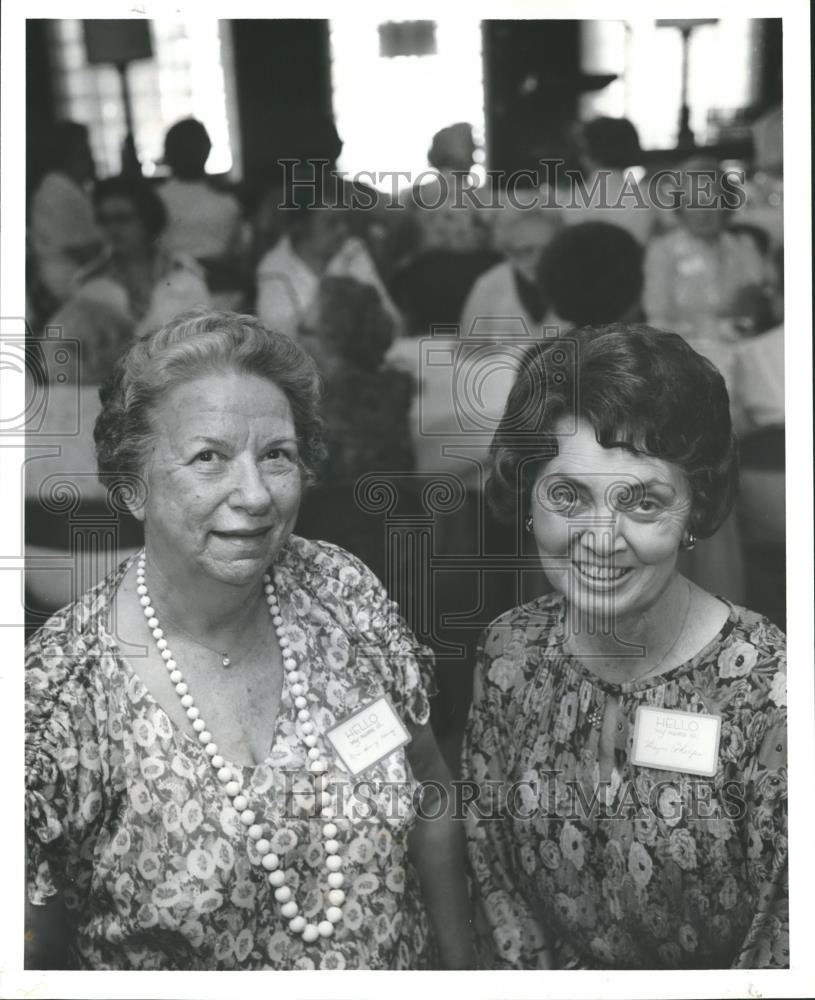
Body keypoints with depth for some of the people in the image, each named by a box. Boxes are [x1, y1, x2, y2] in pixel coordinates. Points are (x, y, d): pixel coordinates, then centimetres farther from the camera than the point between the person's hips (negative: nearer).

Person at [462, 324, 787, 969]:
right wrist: (537, 975, -14)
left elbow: (780, 947, -20)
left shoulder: (771, 691, -26)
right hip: (547, 972, 3)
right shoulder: (508, 651, -14)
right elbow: (487, 865, -5)